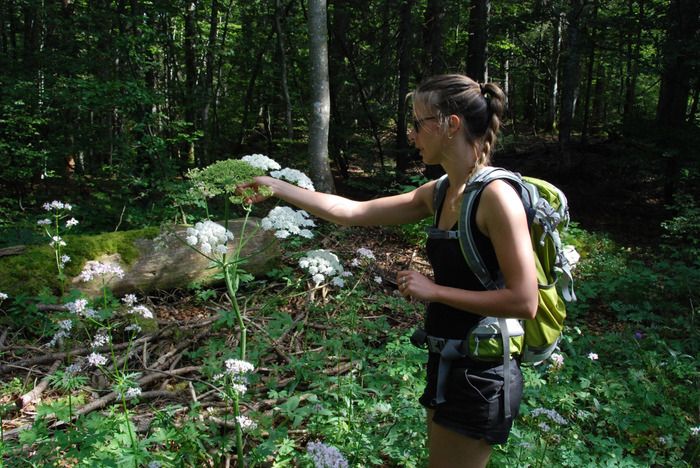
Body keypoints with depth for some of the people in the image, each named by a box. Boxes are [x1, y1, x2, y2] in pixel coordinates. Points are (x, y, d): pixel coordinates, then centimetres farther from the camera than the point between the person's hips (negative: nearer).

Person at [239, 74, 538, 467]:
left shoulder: (496, 195, -20)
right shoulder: (438, 194, 4)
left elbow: (525, 302, -24)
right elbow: (350, 212, 7)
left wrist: (434, 290, -19)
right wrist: (276, 187, 9)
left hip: (479, 378, -8)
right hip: (449, 365, 8)